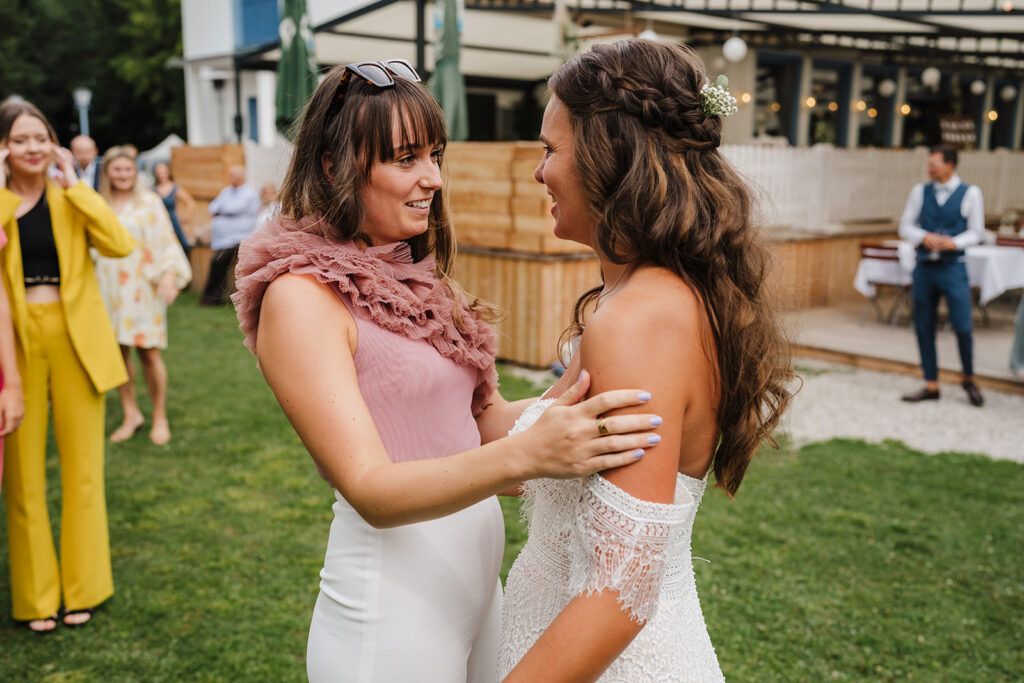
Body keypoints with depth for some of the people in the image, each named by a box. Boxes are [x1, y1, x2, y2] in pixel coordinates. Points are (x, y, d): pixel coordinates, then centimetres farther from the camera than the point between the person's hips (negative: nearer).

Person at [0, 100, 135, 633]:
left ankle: (82, 589, 22)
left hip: (74, 338, 1)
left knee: (82, 467, 8)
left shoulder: (70, 198, 5)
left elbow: (118, 244, -13)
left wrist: (73, 183, -9)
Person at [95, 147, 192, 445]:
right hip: (108, 286, 4)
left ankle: (160, 418, 8)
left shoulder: (148, 202, 2)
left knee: (148, 351, -5)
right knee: (117, 350, 2)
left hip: (142, 285, -3)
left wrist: (170, 274, -17)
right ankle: (130, 414, 16)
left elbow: (166, 241, -3)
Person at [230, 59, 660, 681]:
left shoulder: (421, 277, 8)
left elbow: (486, 414, 8)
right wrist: (524, 455, -38)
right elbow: (371, 492, -24)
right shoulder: (300, 296, -16)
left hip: (478, 578, 7)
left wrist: (573, 397, -9)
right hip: (391, 607, -7)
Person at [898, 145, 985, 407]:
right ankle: (931, 385, 17)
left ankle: (969, 379, 19)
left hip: (953, 267, -3)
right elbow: (905, 227, 8)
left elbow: (976, 232, 2)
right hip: (924, 267, 3)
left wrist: (954, 242, -17)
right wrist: (924, 237, -11)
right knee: (923, 327, 5)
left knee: (962, 327, -6)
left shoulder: (970, 193, -1)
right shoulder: (920, 191, 7)